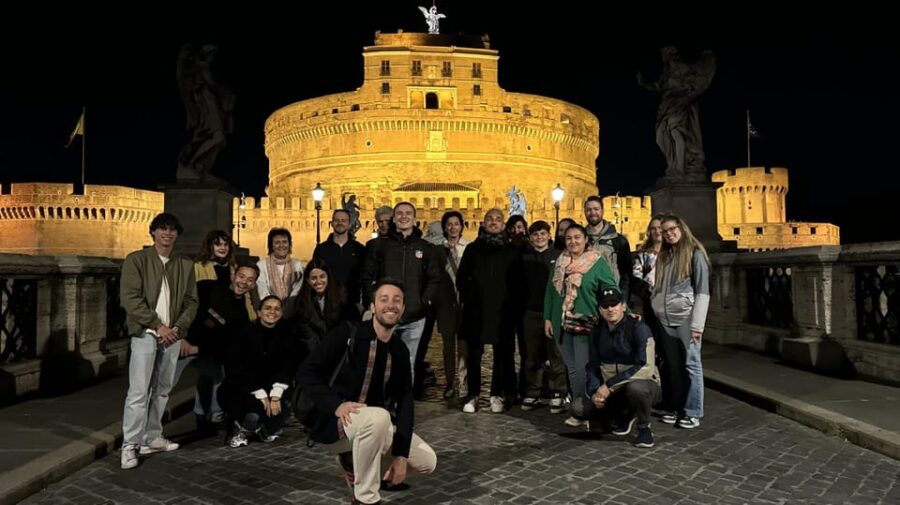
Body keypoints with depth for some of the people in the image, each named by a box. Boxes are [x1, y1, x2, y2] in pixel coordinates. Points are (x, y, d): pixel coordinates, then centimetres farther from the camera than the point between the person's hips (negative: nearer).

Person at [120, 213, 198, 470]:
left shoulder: (185, 265, 10)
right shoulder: (136, 260, -2)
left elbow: (191, 302, 9)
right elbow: (130, 298, -10)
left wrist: (178, 327, -7)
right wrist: (157, 325, -14)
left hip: (172, 336, 5)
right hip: (145, 334, -4)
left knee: (162, 390, 11)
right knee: (139, 391, -7)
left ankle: (152, 438, 22)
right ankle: (130, 445, 0)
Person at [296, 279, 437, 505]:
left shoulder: (400, 351, 1)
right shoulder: (348, 333, -15)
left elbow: (404, 401, -3)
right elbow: (306, 372, -17)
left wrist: (401, 455, -10)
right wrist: (336, 405, -31)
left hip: (374, 423, 7)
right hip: (334, 421, -6)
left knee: (427, 461, 4)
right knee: (378, 417, -38)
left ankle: (355, 461, 18)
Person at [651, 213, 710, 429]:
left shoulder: (695, 254, -1)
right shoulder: (663, 256, 17)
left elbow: (702, 291, -7)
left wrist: (697, 324, -13)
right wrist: (654, 311, 8)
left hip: (686, 318, -6)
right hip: (666, 320, 6)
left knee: (691, 364, -1)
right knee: (673, 366, 9)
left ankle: (693, 413, 5)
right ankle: (678, 408, 18)